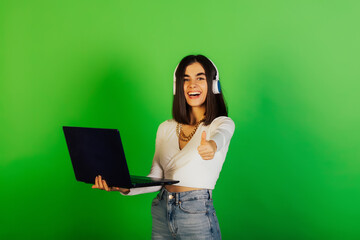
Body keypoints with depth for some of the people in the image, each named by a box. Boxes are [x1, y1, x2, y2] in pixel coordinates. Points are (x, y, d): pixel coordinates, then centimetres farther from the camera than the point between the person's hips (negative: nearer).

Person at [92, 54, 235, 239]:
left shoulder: (223, 123, -2)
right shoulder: (165, 129, 11)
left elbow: (220, 135, -27)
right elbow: (156, 179, 9)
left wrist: (212, 145, -50)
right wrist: (124, 187, -9)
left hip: (197, 215, -4)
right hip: (161, 214, 4)